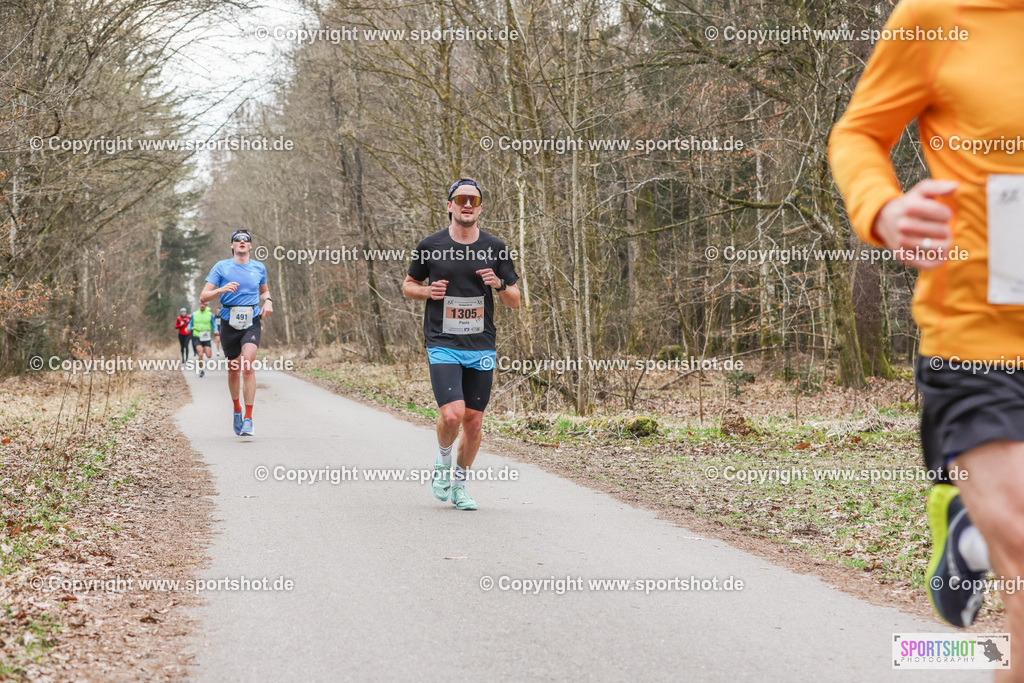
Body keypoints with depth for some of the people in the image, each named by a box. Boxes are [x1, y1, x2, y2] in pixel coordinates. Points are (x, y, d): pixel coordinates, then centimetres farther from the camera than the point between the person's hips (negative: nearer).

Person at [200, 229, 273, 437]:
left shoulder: (259, 268, 10)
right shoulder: (221, 267, 2)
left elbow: (264, 290, 29)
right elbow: (203, 297, -2)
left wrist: (268, 301, 7)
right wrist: (222, 289, -21)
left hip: (252, 322, 0)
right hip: (229, 323, 0)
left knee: (248, 365, -20)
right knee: (233, 371, 9)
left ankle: (248, 420, -20)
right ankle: (237, 410, 36)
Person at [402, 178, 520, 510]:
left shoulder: (495, 248, 5)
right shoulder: (431, 246, 0)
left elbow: (515, 301, 10)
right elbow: (408, 285, 14)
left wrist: (499, 284, -11)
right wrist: (427, 291, -7)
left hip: (481, 348, 2)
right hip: (442, 345, -2)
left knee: (474, 421, 4)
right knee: (452, 414, -18)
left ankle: (460, 484, 23)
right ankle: (442, 461, 12)